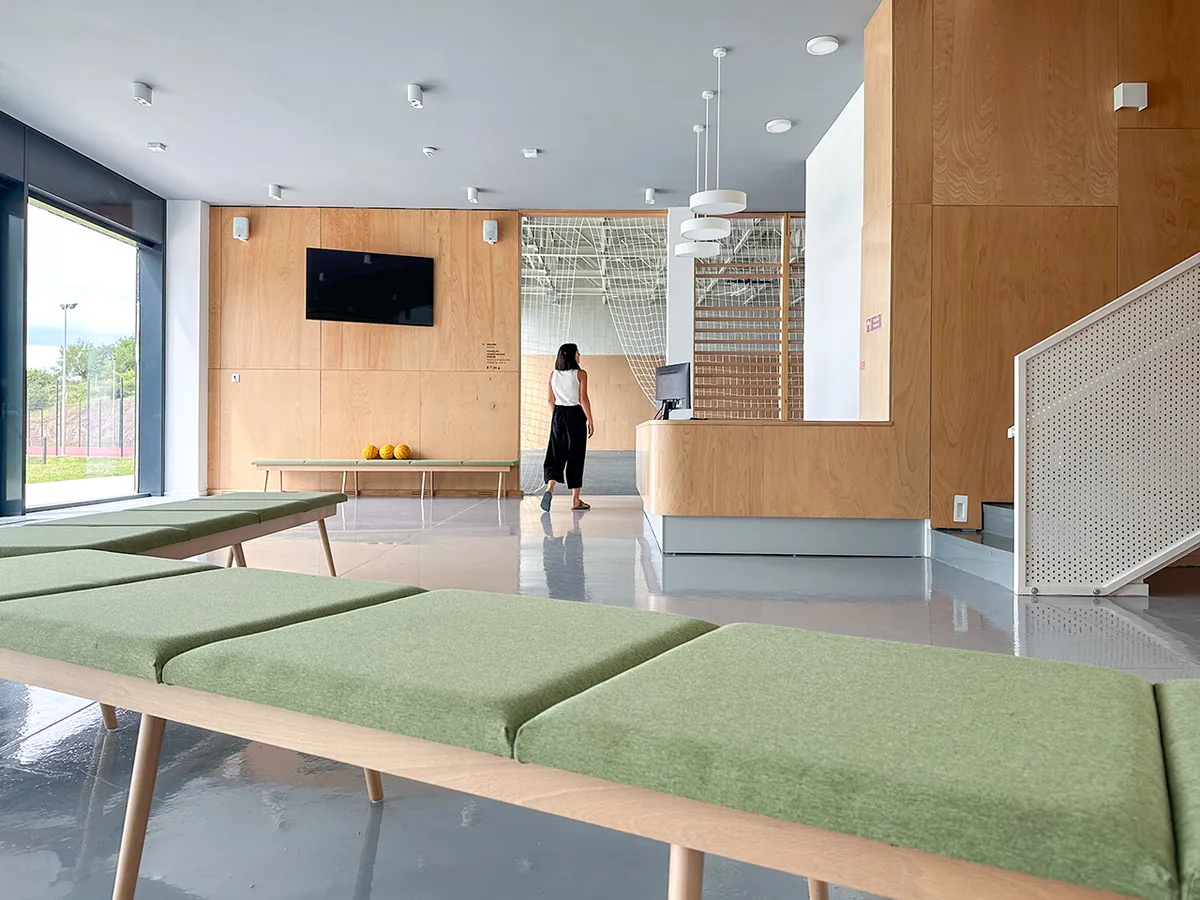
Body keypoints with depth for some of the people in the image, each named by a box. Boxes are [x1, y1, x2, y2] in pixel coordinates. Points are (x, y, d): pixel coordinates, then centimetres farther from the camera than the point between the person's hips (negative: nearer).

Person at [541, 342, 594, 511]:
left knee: (556, 454, 7)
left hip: (559, 415, 4)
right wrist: (590, 421, -6)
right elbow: (583, 399, -11)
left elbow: (550, 399, 9)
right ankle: (575, 500, 8)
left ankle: (550, 487, -18)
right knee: (575, 456, 3)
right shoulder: (580, 374, -6)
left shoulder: (553, 375, 7)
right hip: (576, 415, -3)